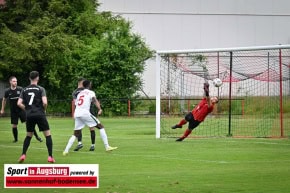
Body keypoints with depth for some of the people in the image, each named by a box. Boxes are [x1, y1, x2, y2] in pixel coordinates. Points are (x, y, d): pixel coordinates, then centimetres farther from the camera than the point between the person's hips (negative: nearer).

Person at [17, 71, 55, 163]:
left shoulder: (24, 90, 7)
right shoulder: (41, 89, -4)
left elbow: (19, 103, 1)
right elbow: (44, 102, -15)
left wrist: (27, 109, 14)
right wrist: (44, 109, 5)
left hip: (29, 115, 4)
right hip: (39, 114, -4)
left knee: (28, 136, 19)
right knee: (48, 135, 5)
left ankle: (23, 155, 7)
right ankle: (50, 157, -2)